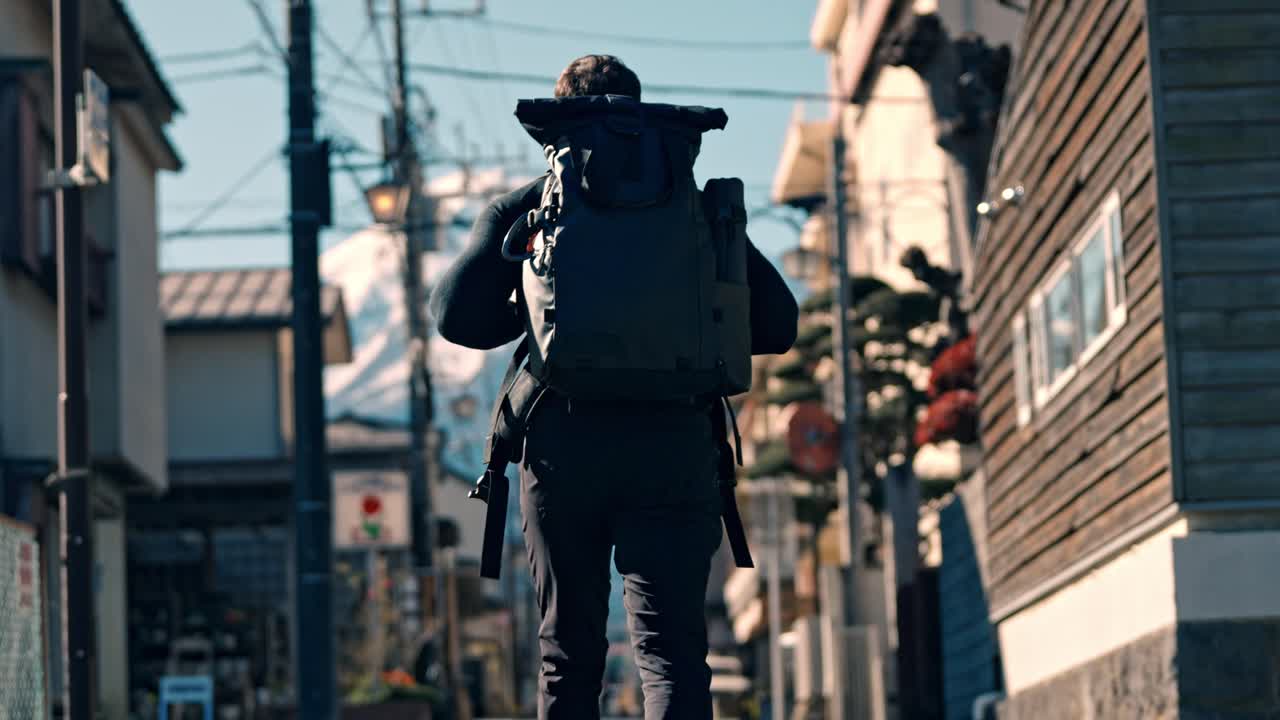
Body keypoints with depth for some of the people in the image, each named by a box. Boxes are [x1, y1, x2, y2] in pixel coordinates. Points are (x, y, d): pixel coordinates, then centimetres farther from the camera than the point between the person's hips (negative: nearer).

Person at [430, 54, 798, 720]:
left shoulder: (521, 208, 9)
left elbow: (455, 315, 1)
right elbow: (776, 325, 8)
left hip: (562, 445, 0)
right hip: (673, 445, 0)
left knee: (568, 653, 12)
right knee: (672, 649, -6)